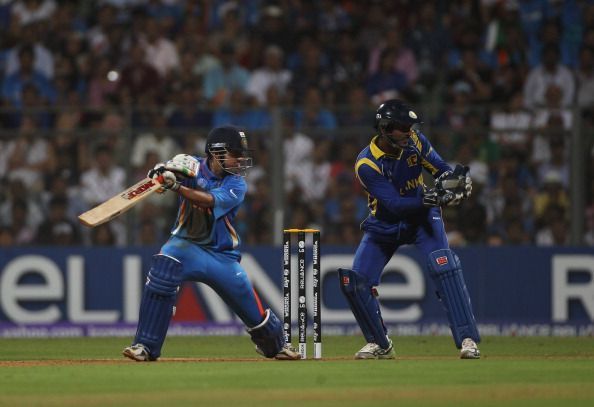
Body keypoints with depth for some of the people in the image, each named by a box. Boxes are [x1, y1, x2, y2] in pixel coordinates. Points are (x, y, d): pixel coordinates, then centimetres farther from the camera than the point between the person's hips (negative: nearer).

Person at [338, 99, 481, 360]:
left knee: (444, 266, -24)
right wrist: (430, 198, -44)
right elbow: (395, 205, -30)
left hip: (421, 217, 1)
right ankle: (380, 345, 13)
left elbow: (441, 169, -5)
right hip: (384, 226, -1)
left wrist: (458, 180, -29)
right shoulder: (367, 164, -25)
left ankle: (467, 339, -24)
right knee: (353, 282, -8)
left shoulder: (414, 141, -13)